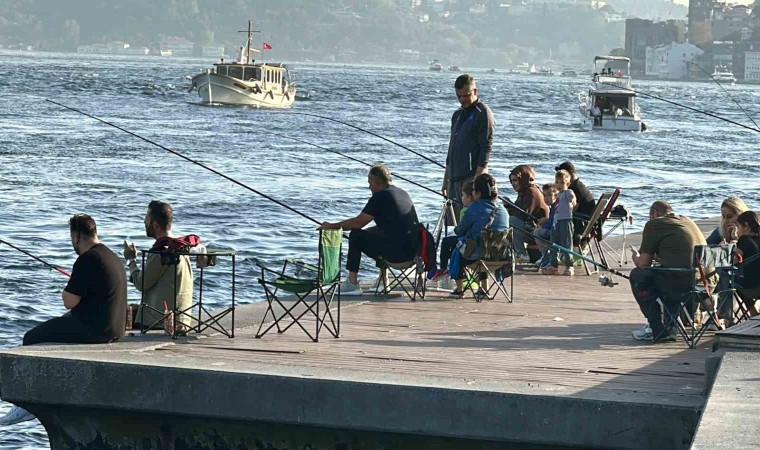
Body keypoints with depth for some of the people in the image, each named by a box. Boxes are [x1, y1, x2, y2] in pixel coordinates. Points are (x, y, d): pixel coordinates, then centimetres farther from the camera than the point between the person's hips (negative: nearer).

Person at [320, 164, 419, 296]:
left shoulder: (379, 197, -8)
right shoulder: (403, 193, 18)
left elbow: (358, 222, -5)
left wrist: (333, 226, 7)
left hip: (396, 253, -9)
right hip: (413, 250, 9)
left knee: (356, 236, 5)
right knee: (378, 234, 34)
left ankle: (352, 284, 7)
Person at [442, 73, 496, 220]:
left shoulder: (483, 113, -6)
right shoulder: (458, 115, 20)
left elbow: (486, 149, -13)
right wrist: (446, 179, 20)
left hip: (472, 177, -8)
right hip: (455, 179, 8)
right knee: (453, 223, 5)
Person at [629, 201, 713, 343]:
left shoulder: (654, 224, 4)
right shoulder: (688, 221, 25)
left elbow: (644, 264, 6)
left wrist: (636, 258, 28)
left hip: (682, 285, -8)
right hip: (708, 283, 8)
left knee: (637, 275, 13)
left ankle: (658, 330, 10)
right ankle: (671, 326, 32)